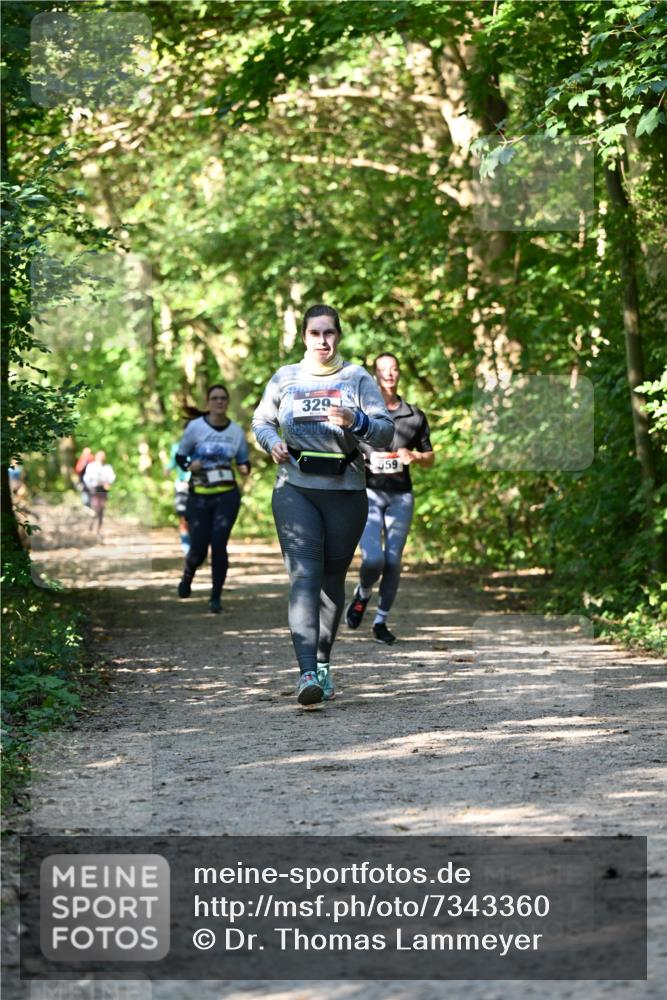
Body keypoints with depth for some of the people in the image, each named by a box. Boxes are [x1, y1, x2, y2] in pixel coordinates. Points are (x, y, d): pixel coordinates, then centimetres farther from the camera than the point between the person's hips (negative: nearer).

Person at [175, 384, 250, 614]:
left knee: (219, 543, -11)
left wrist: (245, 468, -12)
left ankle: (216, 597, 2)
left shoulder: (236, 431, 3)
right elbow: (180, 457, 4)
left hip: (227, 495, 1)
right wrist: (188, 466, -18)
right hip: (199, 496, -1)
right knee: (199, 547, -1)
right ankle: (188, 574, 36)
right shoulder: (195, 427, -3)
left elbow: (244, 462, 12)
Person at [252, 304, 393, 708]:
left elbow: (386, 433, -1)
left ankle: (323, 664, 28)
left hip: (346, 493, 1)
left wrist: (356, 422, -21)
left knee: (333, 580, 10)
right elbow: (261, 420, 22)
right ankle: (307, 674, -27)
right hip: (296, 490, -1)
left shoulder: (358, 379, 5)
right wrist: (271, 442, 0)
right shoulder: (285, 378, 9)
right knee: (304, 577, -15)